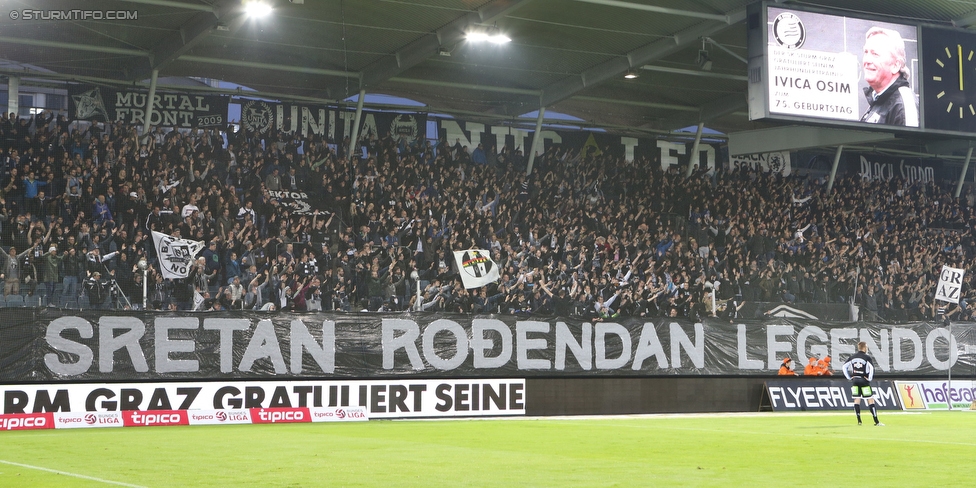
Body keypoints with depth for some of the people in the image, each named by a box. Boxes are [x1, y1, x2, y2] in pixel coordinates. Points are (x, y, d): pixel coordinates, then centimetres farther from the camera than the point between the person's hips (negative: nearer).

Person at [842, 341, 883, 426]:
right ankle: (876, 421, -4)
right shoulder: (866, 357, -8)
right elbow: (871, 367, -21)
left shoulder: (852, 357, 8)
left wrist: (849, 377, 9)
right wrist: (870, 378, -10)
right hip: (864, 381, -5)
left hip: (855, 380, 5)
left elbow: (844, 366, 7)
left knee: (857, 399, 10)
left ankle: (859, 421, 7)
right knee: (870, 400, -1)